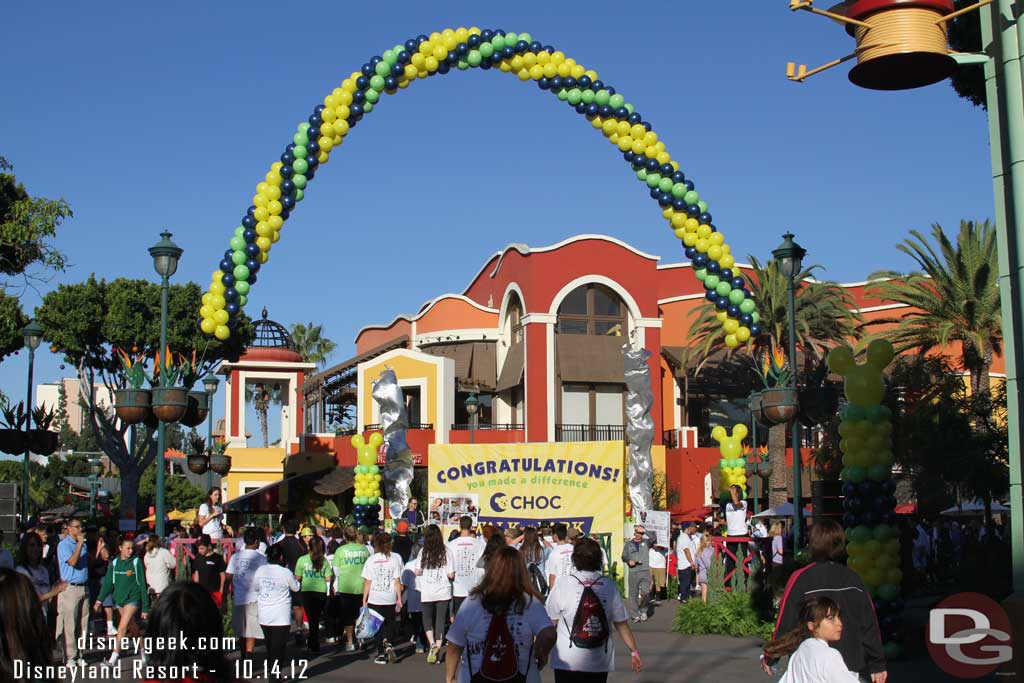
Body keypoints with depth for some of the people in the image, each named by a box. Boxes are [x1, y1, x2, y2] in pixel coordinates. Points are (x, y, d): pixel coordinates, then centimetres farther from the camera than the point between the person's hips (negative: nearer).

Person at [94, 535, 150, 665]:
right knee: (133, 627, 13)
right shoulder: (115, 562, 4)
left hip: (132, 599, -4)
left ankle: (113, 659, -14)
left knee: (122, 628, -14)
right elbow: (108, 582, 4)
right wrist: (99, 600, -8)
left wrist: (145, 607, -6)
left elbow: (142, 584, -5)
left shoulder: (136, 562, -6)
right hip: (119, 599, 4)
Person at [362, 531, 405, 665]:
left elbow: (367, 582, 0)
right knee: (390, 624, 15)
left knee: (378, 627, 9)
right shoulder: (395, 558, -3)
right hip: (390, 598, 0)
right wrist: (399, 598, 3)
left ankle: (381, 654, 8)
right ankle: (389, 644, -9)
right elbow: (397, 581, -3)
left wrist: (364, 599, 7)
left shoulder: (371, 559, -2)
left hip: (374, 598, 0)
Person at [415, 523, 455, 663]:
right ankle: (437, 649, 6)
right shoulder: (446, 552, -6)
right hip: (443, 591, 0)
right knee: (441, 620, 10)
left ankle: (432, 643, -6)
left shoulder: (423, 552, -6)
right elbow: (451, 574, -8)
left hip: (427, 592, 0)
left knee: (427, 619, 15)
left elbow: (417, 572, -7)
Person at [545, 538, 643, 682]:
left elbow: (550, 624, -3)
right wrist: (634, 651, 9)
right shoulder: (610, 587, -4)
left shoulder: (562, 587, -10)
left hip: (567, 663, -2)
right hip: (600, 664, 2)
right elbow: (622, 624, -1)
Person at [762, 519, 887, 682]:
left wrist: (769, 657, 6)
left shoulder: (801, 578, -9)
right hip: (851, 667, 3)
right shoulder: (853, 578, 1)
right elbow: (870, 625, 3)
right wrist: (877, 664, 12)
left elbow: (785, 624, -6)